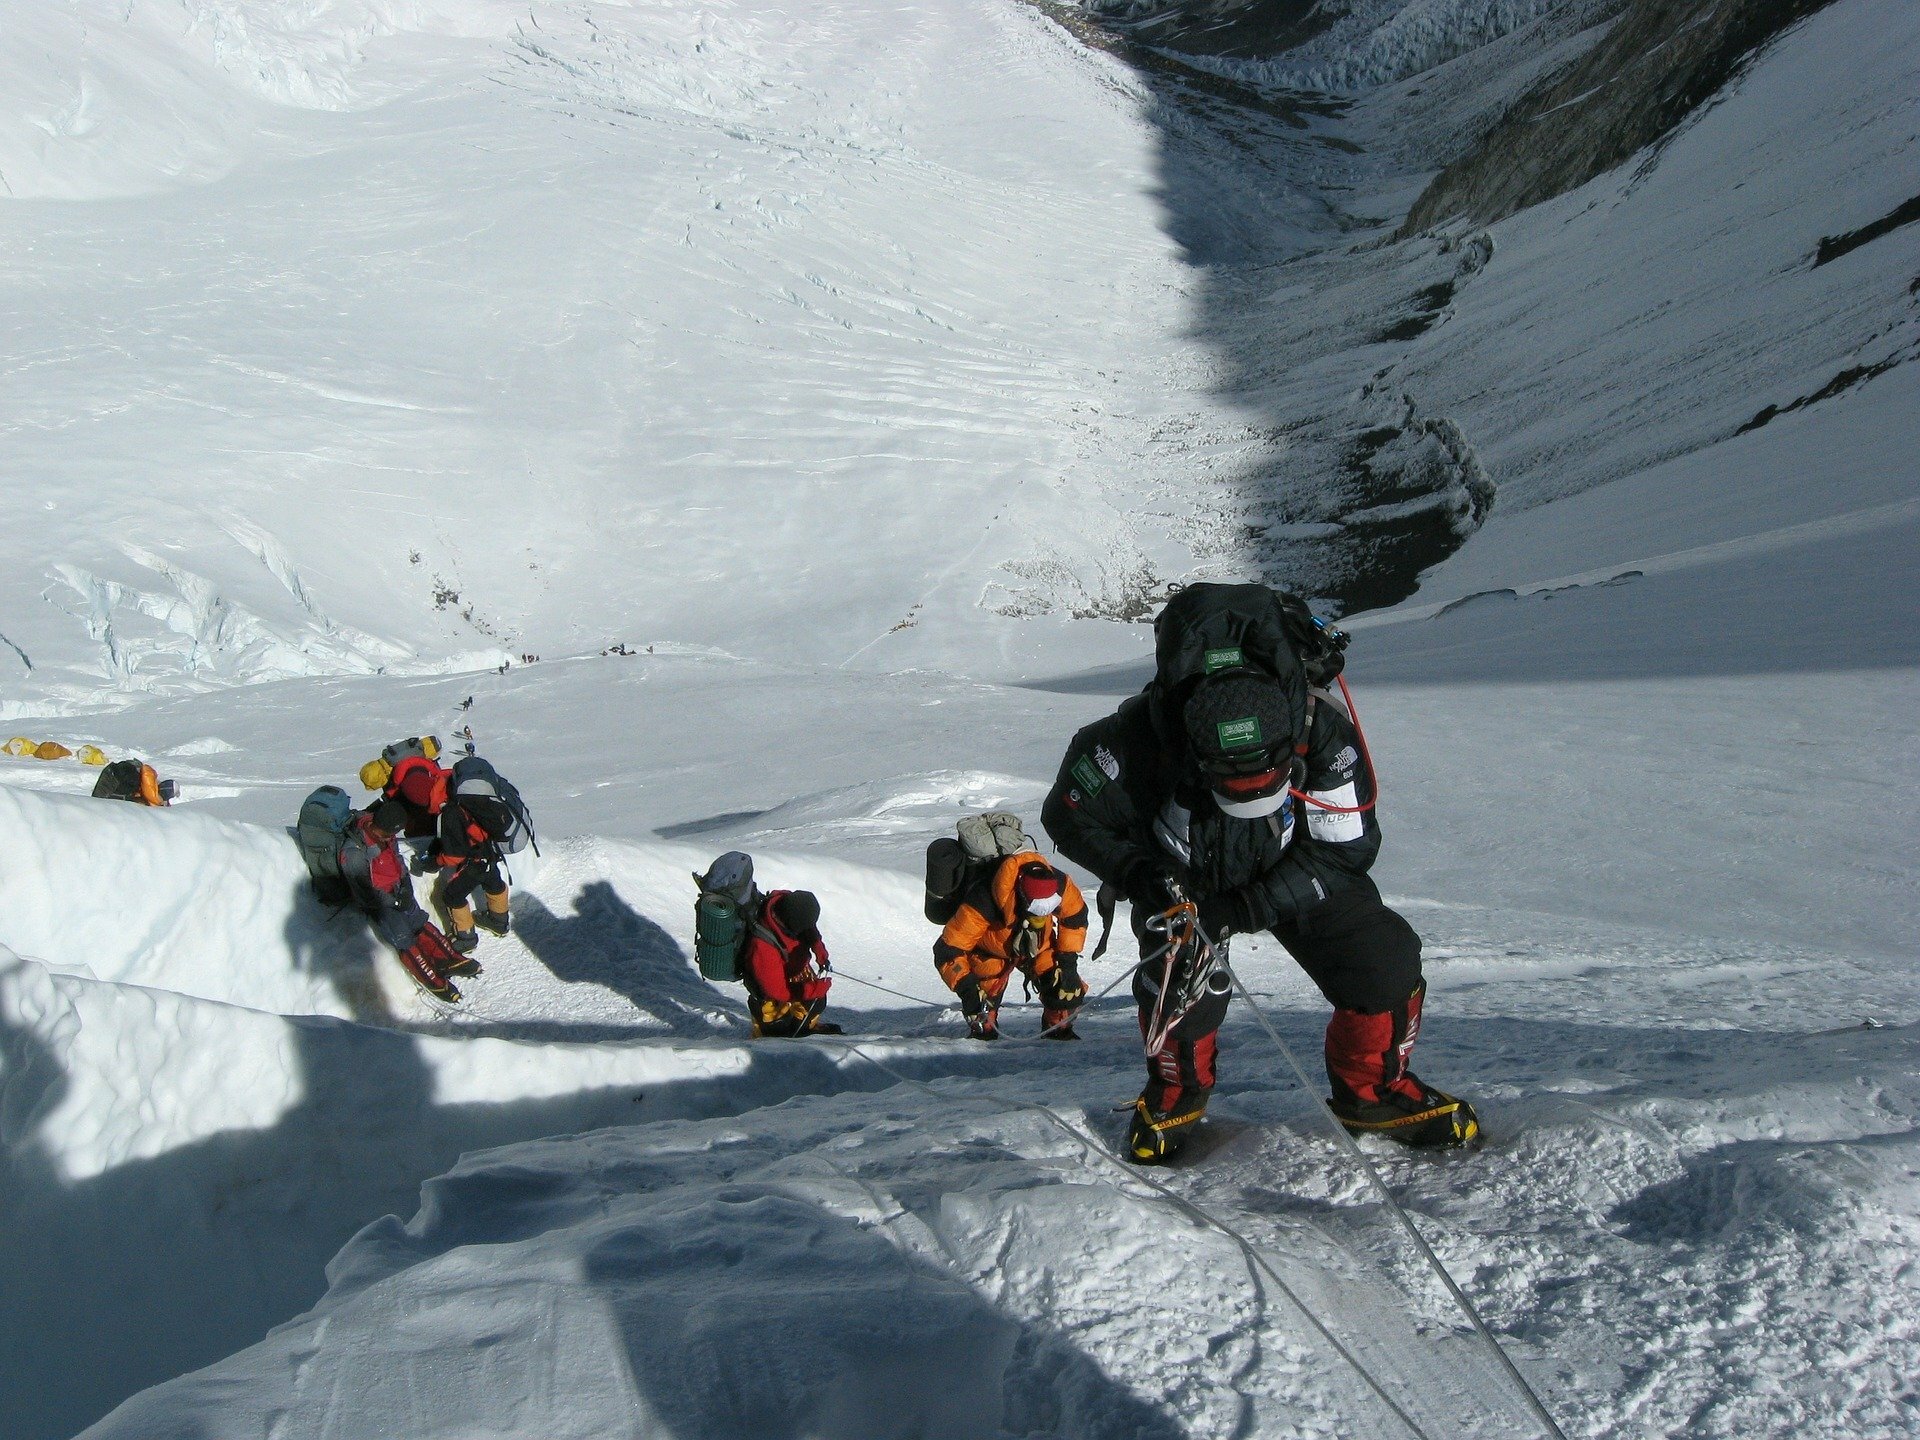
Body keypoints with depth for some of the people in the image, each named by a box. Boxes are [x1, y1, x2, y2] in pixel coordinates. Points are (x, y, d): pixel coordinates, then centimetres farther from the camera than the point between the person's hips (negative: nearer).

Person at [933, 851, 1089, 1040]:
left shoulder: (1061, 885, -32)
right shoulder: (983, 904, -43)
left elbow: (1076, 917, -8)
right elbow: (948, 950, -36)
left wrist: (1068, 958, -12)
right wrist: (965, 985, -45)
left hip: (1039, 946, 3)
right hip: (990, 951, -3)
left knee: (1068, 987, -13)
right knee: (986, 994, -23)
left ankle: (1059, 1029, 13)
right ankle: (982, 1031, 6)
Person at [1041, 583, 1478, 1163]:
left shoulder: (1322, 730, -33)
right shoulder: (1141, 737, -36)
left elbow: (1347, 846, -23)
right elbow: (1070, 815, -19)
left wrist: (1247, 909, -31)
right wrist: (1138, 875, -34)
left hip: (1294, 872, 2)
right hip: (1183, 878, -1)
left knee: (1385, 960, -12)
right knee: (1184, 982, -24)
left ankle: (1373, 1091, 15)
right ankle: (1175, 1093, 10)